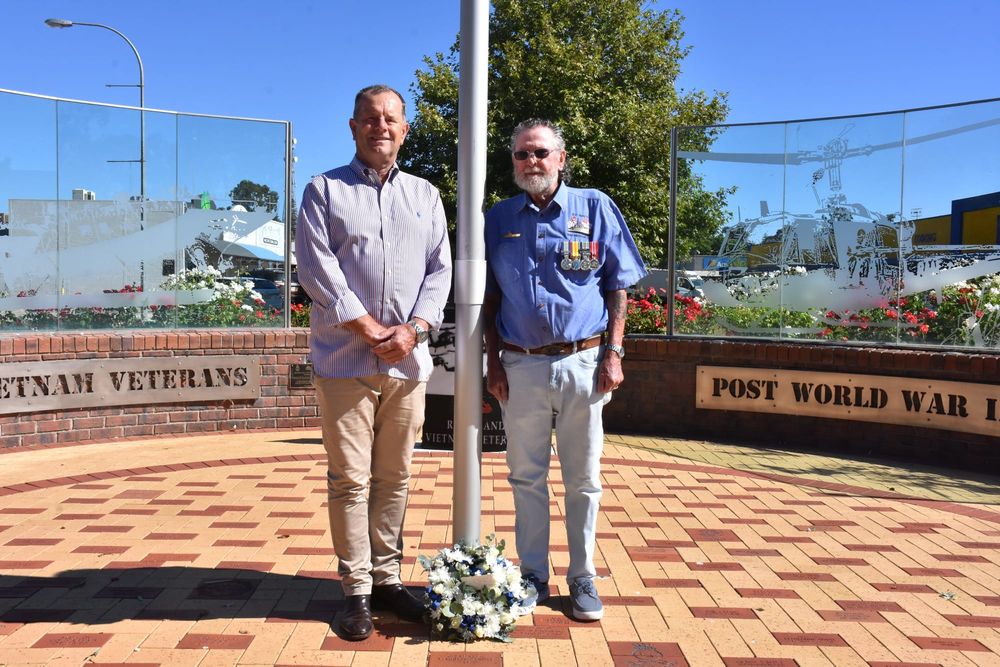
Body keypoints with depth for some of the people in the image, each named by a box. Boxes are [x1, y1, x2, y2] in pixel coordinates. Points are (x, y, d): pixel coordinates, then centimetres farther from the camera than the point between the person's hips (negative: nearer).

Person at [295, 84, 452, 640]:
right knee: (350, 479, 0)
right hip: (345, 359, -3)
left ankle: (388, 579, 21)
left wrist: (413, 328, -7)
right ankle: (357, 591, 10)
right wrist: (368, 327, -11)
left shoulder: (426, 195, 15)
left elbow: (440, 269, 8)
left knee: (395, 477, 9)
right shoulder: (325, 190, 5)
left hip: (408, 359, 3)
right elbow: (316, 267, -6)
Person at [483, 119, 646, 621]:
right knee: (526, 477, 10)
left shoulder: (595, 208, 3)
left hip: (582, 362, -1)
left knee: (583, 479, 6)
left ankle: (583, 578, 20)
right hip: (521, 366, 2)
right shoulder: (498, 219, 9)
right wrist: (493, 361, 4)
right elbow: (490, 298, 11)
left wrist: (613, 353, -5)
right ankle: (533, 575, 24)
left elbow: (618, 287, 3)